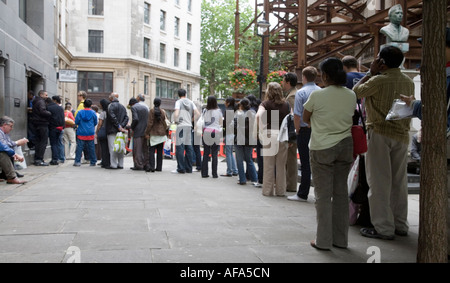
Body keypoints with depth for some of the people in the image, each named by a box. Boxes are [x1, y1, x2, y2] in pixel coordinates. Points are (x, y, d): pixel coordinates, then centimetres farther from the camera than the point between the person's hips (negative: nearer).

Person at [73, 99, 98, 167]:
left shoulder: (80, 112, -4)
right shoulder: (93, 113, -1)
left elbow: (76, 122, -1)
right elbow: (96, 123, 7)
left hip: (81, 133, -1)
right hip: (90, 134, 1)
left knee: (79, 148, 1)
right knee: (91, 148, 6)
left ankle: (77, 162, -1)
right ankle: (93, 162, 11)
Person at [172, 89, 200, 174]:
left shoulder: (178, 102, -2)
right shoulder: (190, 102, 12)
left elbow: (176, 114, -16)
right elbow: (197, 113, 5)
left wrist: (176, 121, 2)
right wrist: (192, 121, 13)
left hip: (181, 126, -5)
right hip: (189, 126, 5)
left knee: (180, 148, -3)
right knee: (188, 147, 10)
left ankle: (181, 169, -5)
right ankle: (188, 168, 14)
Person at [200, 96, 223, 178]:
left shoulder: (205, 111, 3)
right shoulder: (218, 111, -1)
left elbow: (203, 121, 9)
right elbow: (221, 123, 4)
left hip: (206, 132, 2)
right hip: (216, 133, -2)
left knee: (205, 154, 6)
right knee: (214, 154, 1)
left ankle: (204, 173, 7)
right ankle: (214, 174, 2)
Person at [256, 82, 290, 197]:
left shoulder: (265, 104, -1)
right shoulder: (286, 105, 8)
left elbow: (258, 115, -18)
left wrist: (262, 129, -7)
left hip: (269, 135, -2)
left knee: (269, 165, 5)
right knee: (281, 165, 8)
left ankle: (268, 190, 10)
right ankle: (280, 190, 15)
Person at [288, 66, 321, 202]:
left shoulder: (301, 92, -8)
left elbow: (297, 115, -13)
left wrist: (297, 130, -2)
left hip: (305, 130, -5)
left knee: (305, 163, -1)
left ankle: (302, 194, 5)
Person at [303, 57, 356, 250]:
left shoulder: (317, 95, -11)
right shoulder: (351, 95, 2)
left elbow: (305, 119, 1)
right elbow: (350, 119, 9)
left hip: (322, 148, -4)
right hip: (345, 146, 5)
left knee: (323, 195, 3)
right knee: (341, 193, 12)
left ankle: (323, 240, 8)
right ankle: (341, 239, 20)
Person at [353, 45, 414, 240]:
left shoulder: (379, 80, -14)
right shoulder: (408, 82, 9)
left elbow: (357, 91, 0)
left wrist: (370, 72, 7)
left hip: (380, 134, -7)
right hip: (402, 135, 7)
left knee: (379, 181, 0)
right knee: (399, 181, 13)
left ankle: (383, 228, 3)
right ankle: (401, 225, 22)